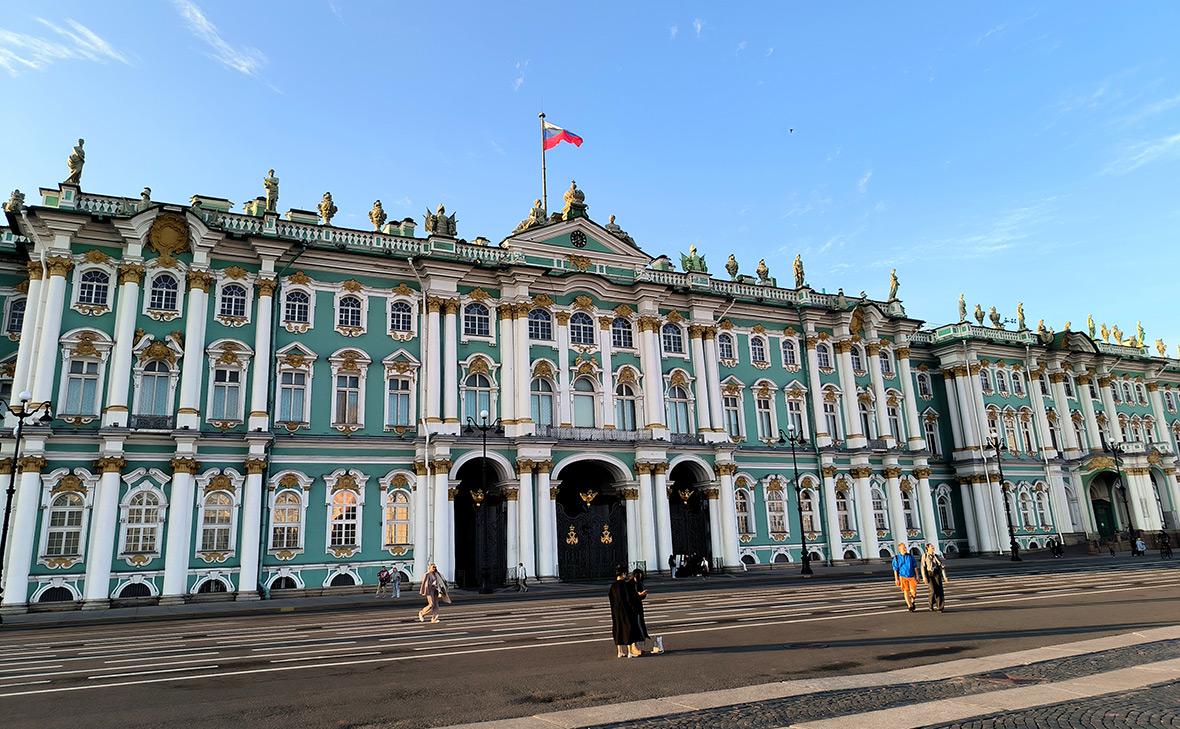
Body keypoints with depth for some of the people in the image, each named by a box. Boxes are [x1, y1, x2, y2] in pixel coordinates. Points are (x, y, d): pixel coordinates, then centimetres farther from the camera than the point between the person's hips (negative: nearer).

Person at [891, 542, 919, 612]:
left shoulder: (910, 556, 5)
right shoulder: (896, 558, 0)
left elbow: (915, 567, 8)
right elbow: (895, 570, 1)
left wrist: (917, 576, 4)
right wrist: (896, 580, -4)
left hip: (912, 577, 1)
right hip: (903, 577, -1)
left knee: (913, 592, -8)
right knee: (906, 592, 0)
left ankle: (912, 601, 21)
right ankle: (910, 606, 11)